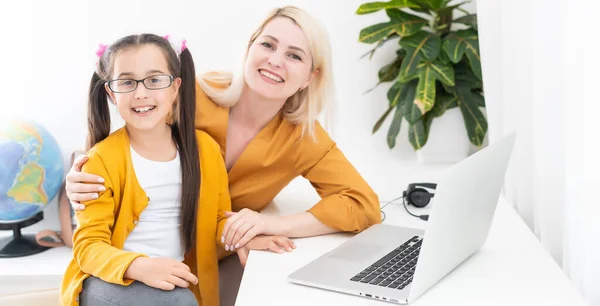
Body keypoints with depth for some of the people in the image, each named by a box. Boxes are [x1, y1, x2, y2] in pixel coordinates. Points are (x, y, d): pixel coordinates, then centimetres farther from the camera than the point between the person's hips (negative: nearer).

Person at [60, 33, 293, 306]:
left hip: (176, 283, 4)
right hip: (109, 281, -4)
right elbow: (89, 245, -11)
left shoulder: (205, 148, 1)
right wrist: (139, 266, -30)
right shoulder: (102, 159, -9)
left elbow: (219, 219, 12)